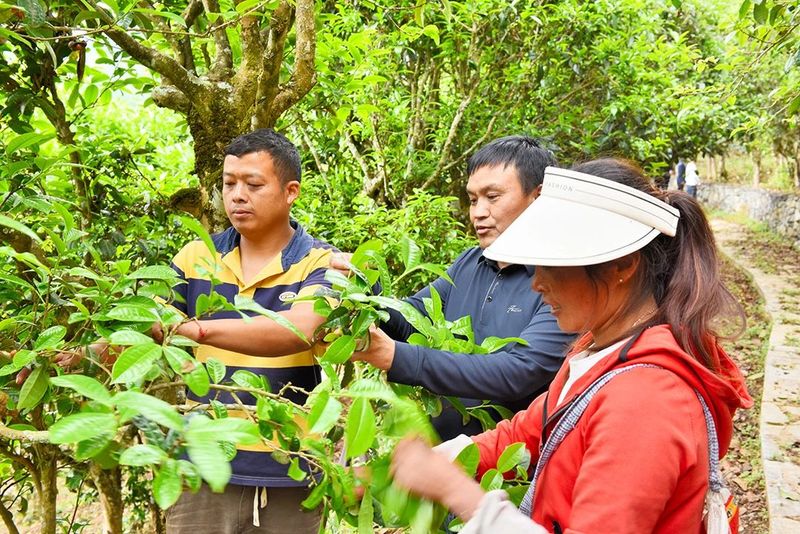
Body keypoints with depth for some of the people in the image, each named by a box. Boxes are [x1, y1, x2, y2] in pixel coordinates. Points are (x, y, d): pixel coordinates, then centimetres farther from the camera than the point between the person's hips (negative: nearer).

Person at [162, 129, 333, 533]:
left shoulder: (320, 264, -6)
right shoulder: (196, 258, 5)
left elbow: (299, 331, -25)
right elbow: (146, 326, 1)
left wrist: (195, 328, -35)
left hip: (287, 474, -2)